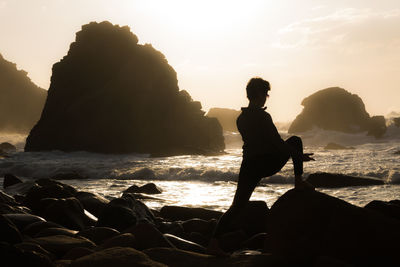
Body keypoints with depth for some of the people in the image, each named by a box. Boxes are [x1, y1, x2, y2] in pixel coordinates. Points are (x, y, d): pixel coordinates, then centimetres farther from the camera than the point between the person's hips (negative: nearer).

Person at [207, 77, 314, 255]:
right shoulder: (262, 117, -14)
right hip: (266, 165, -6)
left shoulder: (240, 118, 11)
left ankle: (214, 244, -3)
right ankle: (299, 182, 16)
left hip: (248, 166, 6)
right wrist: (299, 156, -2)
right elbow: (278, 144, -14)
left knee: (237, 205, 7)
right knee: (295, 141, 16)